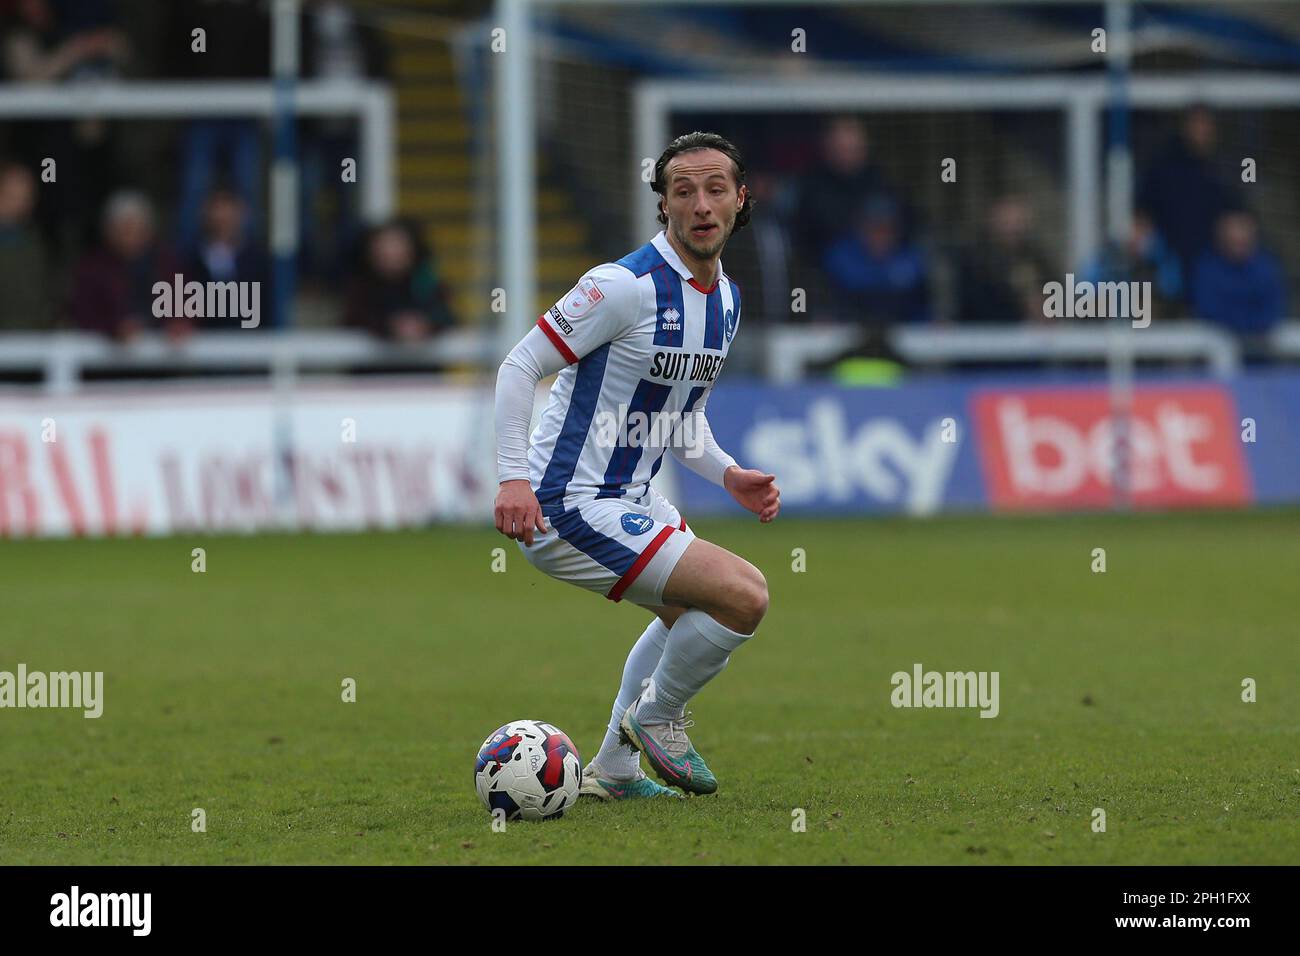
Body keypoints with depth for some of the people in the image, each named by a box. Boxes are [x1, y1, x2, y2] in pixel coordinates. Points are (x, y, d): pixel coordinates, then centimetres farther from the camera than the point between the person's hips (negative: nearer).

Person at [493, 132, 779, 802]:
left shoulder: (725, 300, 8)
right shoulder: (627, 285, -20)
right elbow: (520, 366, -18)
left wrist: (730, 476, 3)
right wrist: (514, 478, -28)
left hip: (630, 497, 10)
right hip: (572, 509, -10)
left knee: (689, 612, 32)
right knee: (743, 595, -19)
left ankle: (613, 770, 42)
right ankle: (656, 716, 6)